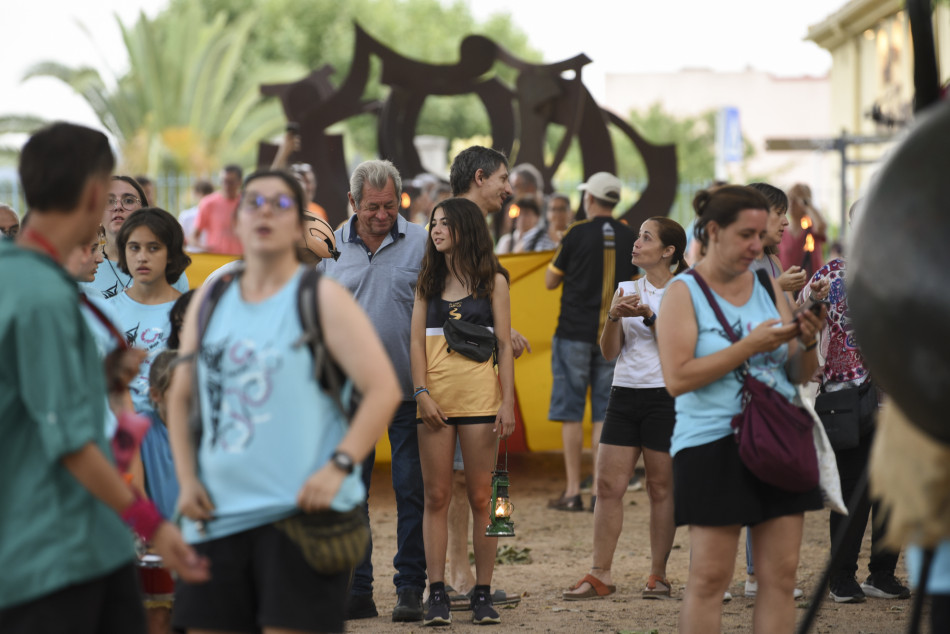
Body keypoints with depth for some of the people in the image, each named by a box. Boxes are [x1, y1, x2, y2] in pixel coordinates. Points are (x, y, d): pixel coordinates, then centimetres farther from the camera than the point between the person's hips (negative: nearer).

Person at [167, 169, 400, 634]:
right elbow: (180, 396, 19)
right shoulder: (209, 301, 15)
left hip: (301, 509, -5)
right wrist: (187, 480, 6)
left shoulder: (321, 298, 0)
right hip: (217, 513, 5)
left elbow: (383, 390, -6)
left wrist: (339, 466, -16)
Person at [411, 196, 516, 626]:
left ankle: (483, 594, 5)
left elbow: (504, 344, 3)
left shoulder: (492, 281, 5)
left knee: (480, 497, 0)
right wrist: (422, 393, -7)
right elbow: (417, 340, 6)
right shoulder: (428, 281, 12)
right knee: (436, 497, -1)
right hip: (435, 397, 2)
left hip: (480, 396, -2)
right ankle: (437, 594, 1)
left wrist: (507, 402, -5)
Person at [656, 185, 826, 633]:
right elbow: (677, 378, -15)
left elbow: (800, 376, 15)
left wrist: (807, 342, -6)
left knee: (781, 574, 2)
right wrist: (750, 346, -17)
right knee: (710, 576, -5)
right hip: (713, 445, -5)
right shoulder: (685, 293, -2)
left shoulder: (769, 289, 12)